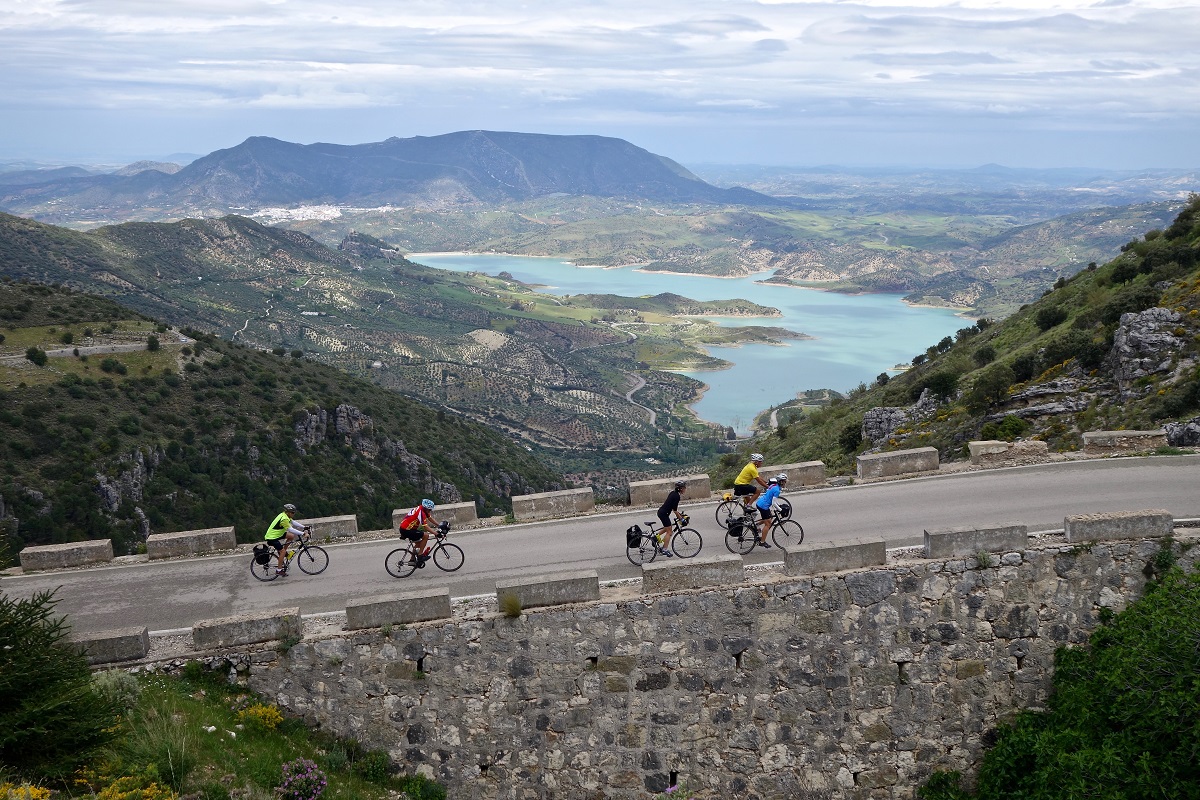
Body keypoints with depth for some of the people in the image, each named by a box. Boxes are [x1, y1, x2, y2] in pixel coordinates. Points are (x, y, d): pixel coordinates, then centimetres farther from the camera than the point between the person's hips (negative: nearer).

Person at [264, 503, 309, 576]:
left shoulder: (285, 515, 4)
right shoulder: (284, 519, -26)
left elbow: (293, 522, 11)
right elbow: (290, 529, -29)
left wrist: (304, 527, 4)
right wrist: (302, 533, -28)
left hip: (277, 534, 10)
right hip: (272, 537, -10)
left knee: (291, 536, 10)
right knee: (282, 551, -11)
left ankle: (279, 552, 14)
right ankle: (279, 570, -5)